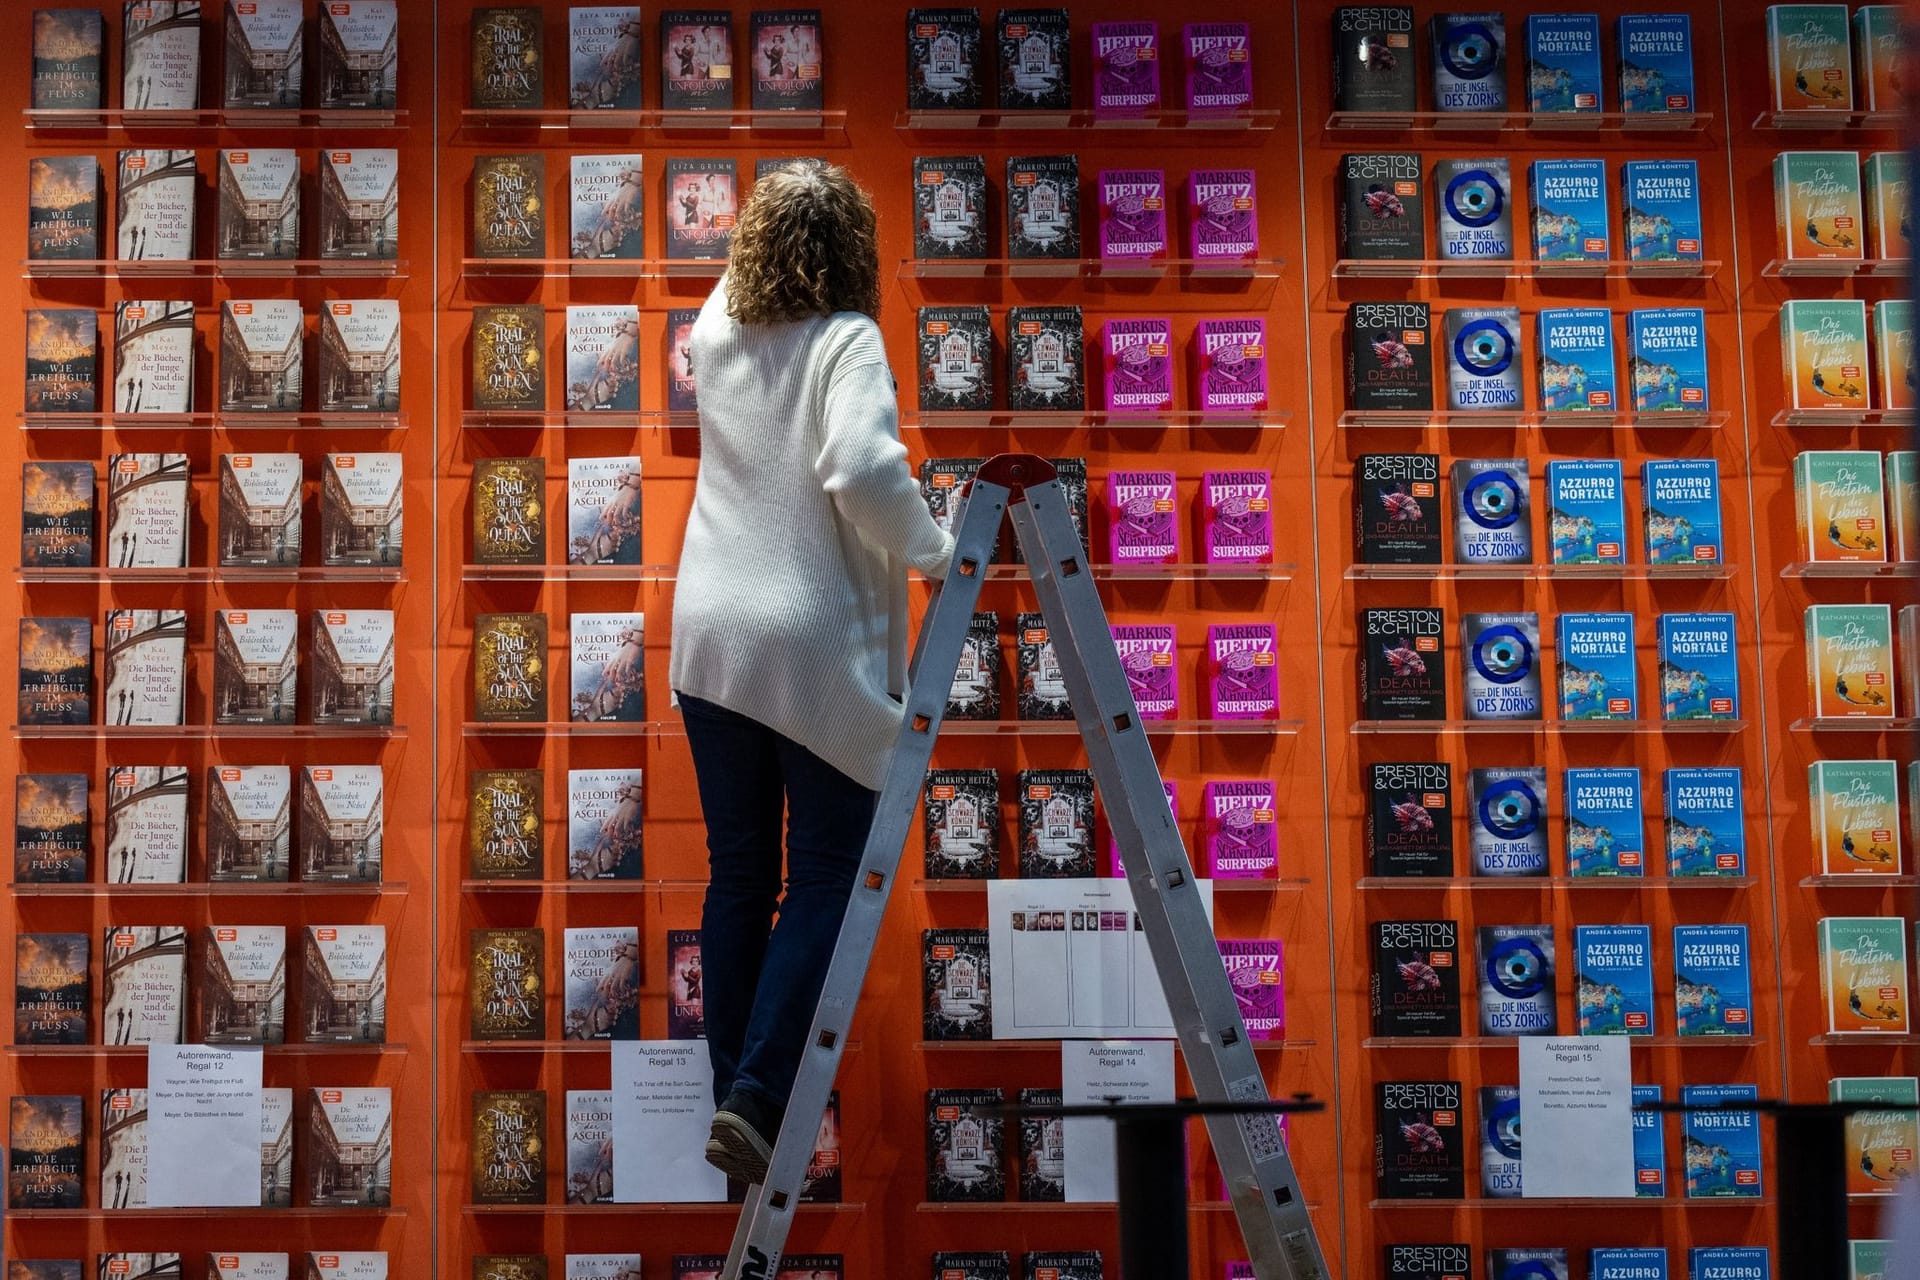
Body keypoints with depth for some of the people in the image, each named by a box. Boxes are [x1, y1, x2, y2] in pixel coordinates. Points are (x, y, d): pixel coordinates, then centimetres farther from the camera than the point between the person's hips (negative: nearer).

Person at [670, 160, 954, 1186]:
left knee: (737, 876, 12)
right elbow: (863, 467, -26)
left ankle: (734, 1099, 18)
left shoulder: (713, 332, 8)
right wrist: (934, 553, -13)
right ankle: (756, 1099, -7)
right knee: (824, 879, 4)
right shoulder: (846, 341, -10)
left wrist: (776, 216, 40)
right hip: (815, 650, -5)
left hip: (709, 640, 6)